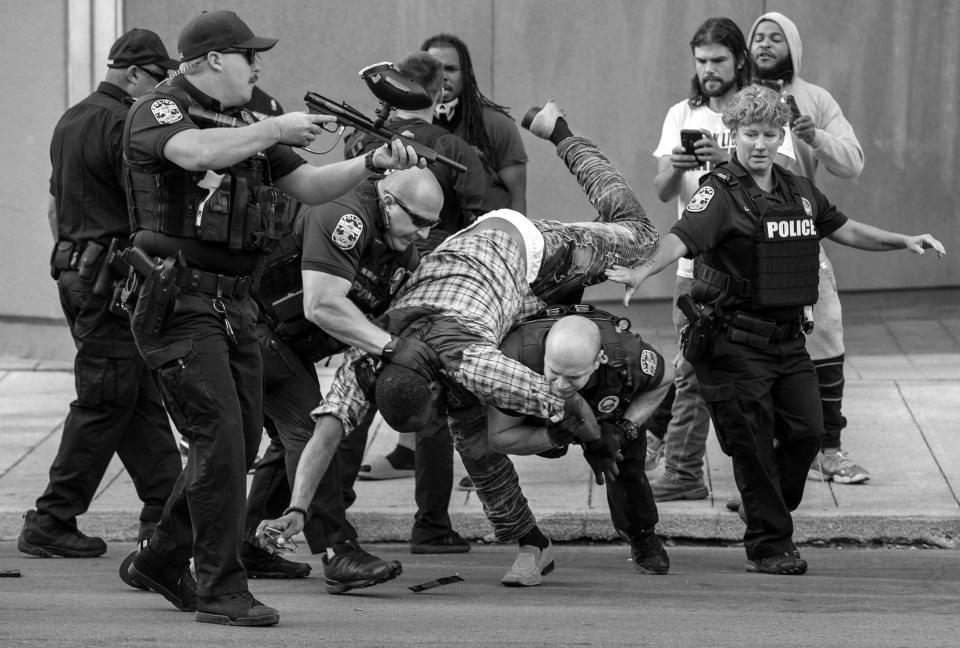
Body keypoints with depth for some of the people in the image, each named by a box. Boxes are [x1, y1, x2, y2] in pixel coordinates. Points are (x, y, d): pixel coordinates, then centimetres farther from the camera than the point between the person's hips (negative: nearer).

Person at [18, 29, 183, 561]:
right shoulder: (121, 123, -14)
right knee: (104, 402, -5)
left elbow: (55, 204, 23)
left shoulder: (70, 122, 17)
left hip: (74, 271, 10)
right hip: (110, 273, -10)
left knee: (142, 397, 12)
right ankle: (51, 523, -3)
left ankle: (163, 510, 14)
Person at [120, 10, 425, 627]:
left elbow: (310, 185, 16)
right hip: (181, 302, -9)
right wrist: (276, 130, -24)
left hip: (234, 304, 9)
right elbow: (196, 152, -31)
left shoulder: (243, 124, 17)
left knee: (241, 441, 12)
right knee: (219, 436, -14)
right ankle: (222, 590, -9)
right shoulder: (158, 111, -8)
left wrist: (375, 162, 1)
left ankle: (163, 560, 28)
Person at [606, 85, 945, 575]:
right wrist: (644, 270, -45)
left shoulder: (799, 191, 11)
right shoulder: (720, 193, -11)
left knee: (807, 431, 3)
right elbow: (682, 238, -27)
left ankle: (771, 512, 26)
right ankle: (769, 546, 9)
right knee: (753, 445, -3)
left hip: (787, 337, 6)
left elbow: (844, 230, 25)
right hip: (735, 342, -6)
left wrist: (904, 242, 23)